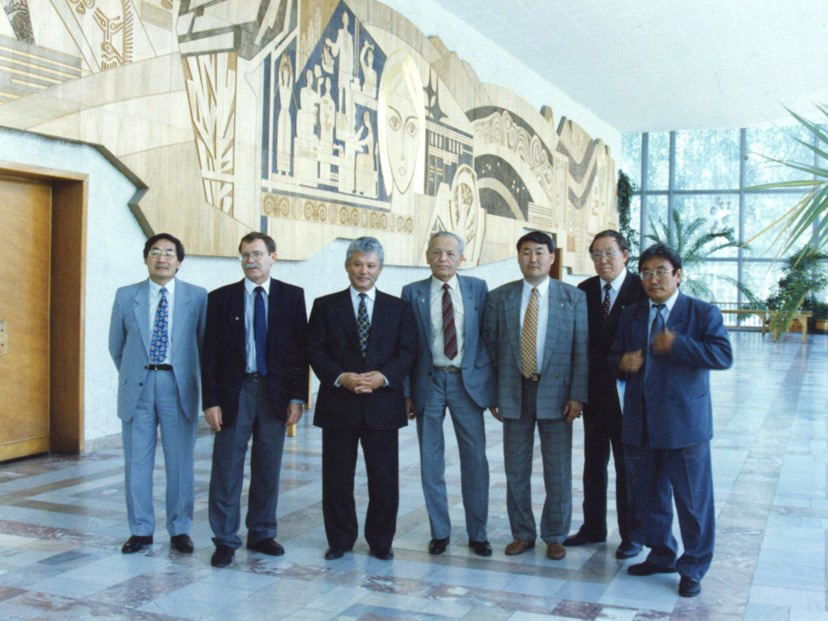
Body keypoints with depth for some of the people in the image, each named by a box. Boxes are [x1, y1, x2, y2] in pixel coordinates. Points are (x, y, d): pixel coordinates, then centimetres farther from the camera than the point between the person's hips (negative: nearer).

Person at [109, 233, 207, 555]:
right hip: (138, 385, 2)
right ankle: (141, 530, 18)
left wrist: (187, 376, 8)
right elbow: (116, 344, 14)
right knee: (137, 462, 6)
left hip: (178, 385, -1)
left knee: (180, 462, 4)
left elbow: (205, 343, 7)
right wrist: (132, 374, 14)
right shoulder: (126, 296, 6)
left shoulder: (197, 297, 1)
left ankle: (180, 530, 16)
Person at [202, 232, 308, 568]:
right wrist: (211, 401, -6)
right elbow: (210, 354, 1)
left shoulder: (293, 297, 4)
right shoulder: (221, 298, 3)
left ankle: (262, 534, 23)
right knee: (227, 468, 0)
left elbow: (301, 349, 3)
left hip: (275, 393, 1)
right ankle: (225, 540, 10)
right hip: (234, 392, -1)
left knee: (268, 468, 9)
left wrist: (297, 397, -3)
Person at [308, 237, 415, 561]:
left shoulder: (398, 308, 9)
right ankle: (339, 541, 22)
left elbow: (406, 352, 2)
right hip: (338, 404, 0)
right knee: (337, 479, 7)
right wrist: (341, 377, -15)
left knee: (384, 480, 4)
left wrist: (382, 376, -15)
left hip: (382, 403, 0)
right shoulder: (325, 306, 7)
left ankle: (380, 542, 19)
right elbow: (315, 351, 0)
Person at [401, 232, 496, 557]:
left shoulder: (477, 288, 3)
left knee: (475, 460, 4)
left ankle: (477, 533, 17)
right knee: (431, 462, 7)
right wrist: (406, 391, -3)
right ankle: (439, 531, 20)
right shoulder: (412, 293, 2)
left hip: (468, 381, 0)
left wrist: (491, 384, -4)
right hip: (429, 382, 0)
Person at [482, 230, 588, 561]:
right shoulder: (499, 297, 4)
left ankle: (555, 537, 21)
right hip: (514, 392, 2)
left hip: (556, 392, -1)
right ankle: (522, 534, 23)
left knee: (558, 471, 6)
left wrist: (578, 395, -8)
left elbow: (582, 349, -2)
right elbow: (489, 345, 6)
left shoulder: (574, 297, 0)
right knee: (516, 469, 9)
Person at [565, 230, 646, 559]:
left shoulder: (641, 290, -8)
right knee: (593, 462, 14)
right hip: (593, 391, 4)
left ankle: (631, 534, 18)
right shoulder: (584, 291, 4)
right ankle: (593, 527, 27)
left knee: (628, 465, 6)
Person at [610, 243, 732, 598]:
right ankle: (661, 556, 33)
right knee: (648, 497, 15)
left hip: (684, 423, -5)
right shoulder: (631, 316, 13)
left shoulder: (703, 313, -2)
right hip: (640, 424, 5)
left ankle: (693, 569, 18)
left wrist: (677, 345, -22)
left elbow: (723, 356, -15)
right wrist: (622, 363, -6)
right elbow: (615, 358, 18)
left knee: (693, 500, 2)